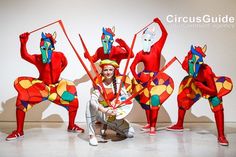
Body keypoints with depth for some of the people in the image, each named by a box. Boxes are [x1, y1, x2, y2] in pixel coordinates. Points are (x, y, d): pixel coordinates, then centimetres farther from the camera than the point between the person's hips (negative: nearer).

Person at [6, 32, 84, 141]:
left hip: (56, 87, 1)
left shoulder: (59, 56, -11)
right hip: (40, 87, 0)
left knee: (73, 99, -15)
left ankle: (71, 126, 10)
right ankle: (19, 131, -4)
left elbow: (64, 64, 11)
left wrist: (57, 74, 4)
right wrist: (23, 43, -44)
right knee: (21, 99, -20)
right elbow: (24, 56, -30)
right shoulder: (38, 58, -13)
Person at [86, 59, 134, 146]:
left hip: (114, 115, 3)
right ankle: (92, 135, -28)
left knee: (130, 133, -9)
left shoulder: (118, 81, -5)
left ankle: (108, 125, 16)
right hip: (101, 113, -3)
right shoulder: (99, 84, -14)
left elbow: (126, 97, -12)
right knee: (90, 104, -33)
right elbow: (93, 101, -31)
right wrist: (106, 110, -46)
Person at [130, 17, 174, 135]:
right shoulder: (140, 54, -1)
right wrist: (136, 77, -18)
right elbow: (132, 66, -6)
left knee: (154, 98, -18)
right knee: (146, 100, 10)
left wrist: (158, 22, -12)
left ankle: (153, 126, -12)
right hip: (145, 78, 2)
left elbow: (165, 34, -8)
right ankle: (149, 123, 27)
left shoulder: (157, 48, -2)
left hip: (157, 77, -2)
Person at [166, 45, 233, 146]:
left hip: (210, 84, -5)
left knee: (216, 103, -29)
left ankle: (221, 136, -25)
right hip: (196, 83, 6)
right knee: (182, 98, 8)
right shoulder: (188, 66, -33)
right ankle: (179, 125, 30)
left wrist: (200, 85, -43)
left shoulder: (206, 71, -43)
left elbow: (214, 91, -39)